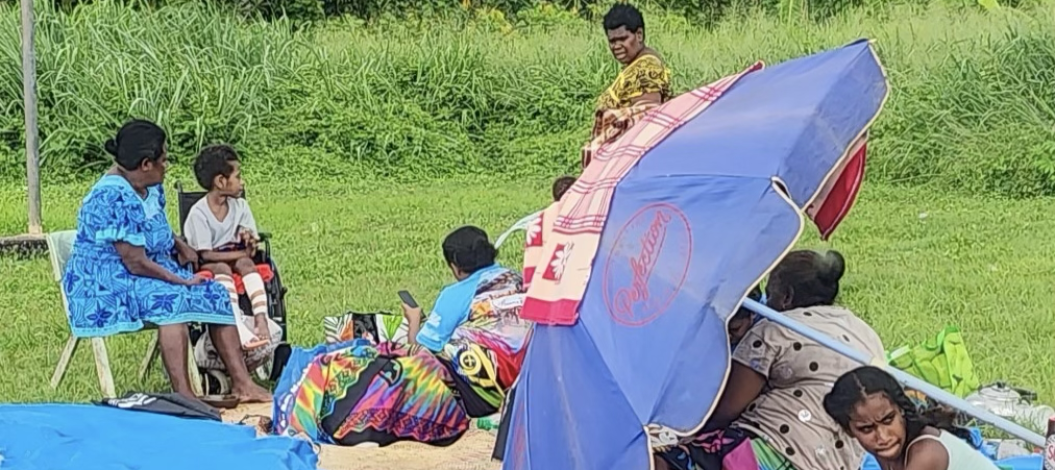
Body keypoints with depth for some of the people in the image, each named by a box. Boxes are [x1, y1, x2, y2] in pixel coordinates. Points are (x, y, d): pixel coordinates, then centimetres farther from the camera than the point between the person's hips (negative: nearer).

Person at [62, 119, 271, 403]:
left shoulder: (151, 188, 6)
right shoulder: (114, 198, -24)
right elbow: (136, 264, -25)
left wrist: (180, 246, 7)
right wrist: (183, 281, -18)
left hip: (151, 273, 10)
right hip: (105, 285, -10)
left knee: (216, 296, -3)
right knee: (171, 300, -34)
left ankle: (242, 383, -6)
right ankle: (183, 397, -39)